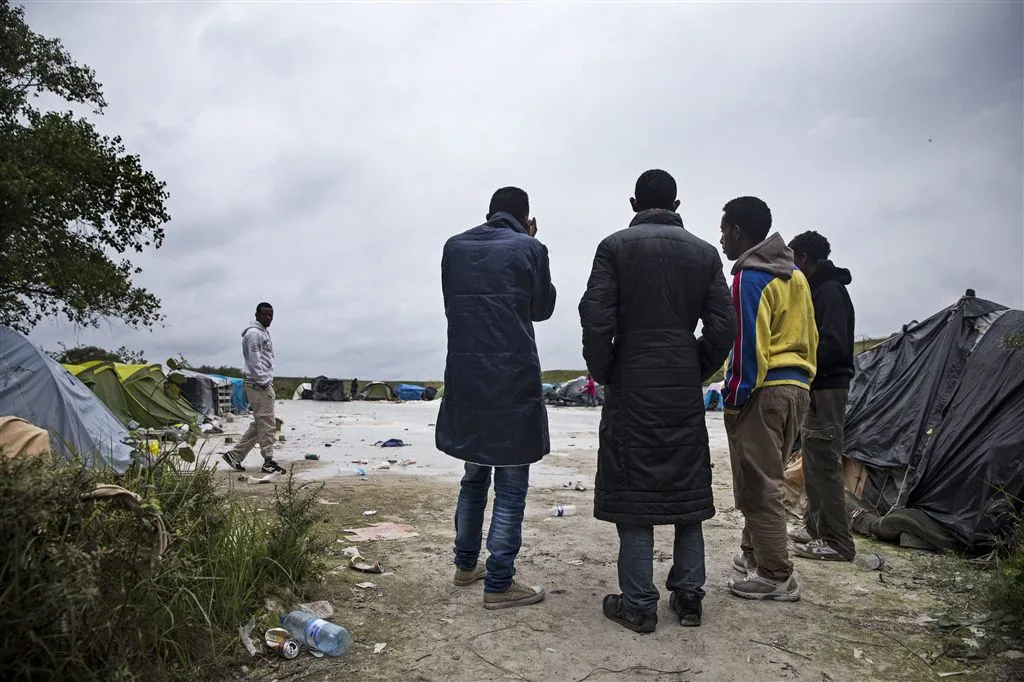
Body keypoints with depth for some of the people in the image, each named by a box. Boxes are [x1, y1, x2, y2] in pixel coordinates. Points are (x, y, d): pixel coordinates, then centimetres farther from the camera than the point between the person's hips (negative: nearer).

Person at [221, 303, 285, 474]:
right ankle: (269, 462, -3)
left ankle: (235, 455, 18)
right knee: (267, 424, -8)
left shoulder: (264, 332, 21)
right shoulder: (254, 333, -11)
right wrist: (264, 382, -18)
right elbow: (254, 361, -18)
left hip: (265, 384, 10)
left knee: (259, 424, 13)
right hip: (259, 385, -10)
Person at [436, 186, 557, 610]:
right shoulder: (528, 248, -6)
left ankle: (466, 565, 31)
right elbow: (543, 308, 8)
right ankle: (499, 583, 7)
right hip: (513, 380, -5)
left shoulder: (454, 247, 7)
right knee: (511, 484, 4)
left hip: (464, 380, 5)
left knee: (474, 476, 20)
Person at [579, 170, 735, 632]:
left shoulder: (616, 247, -3)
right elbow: (723, 326, 1)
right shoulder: (704, 252, 7)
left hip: (631, 388, -3)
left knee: (632, 491, 3)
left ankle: (638, 604, 9)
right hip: (685, 392, 3)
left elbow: (596, 319, -12)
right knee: (687, 490, 13)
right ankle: (688, 595, 20)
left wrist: (603, 372, 1)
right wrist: (697, 371, 12)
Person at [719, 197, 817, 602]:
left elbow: (747, 344, -17)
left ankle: (776, 577, 5)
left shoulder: (750, 278, -12)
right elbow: (810, 336, 18)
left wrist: (733, 398, -12)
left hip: (762, 391, -10)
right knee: (768, 479, 19)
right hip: (797, 388, 10)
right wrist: (802, 379, 22)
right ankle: (755, 554, 32)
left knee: (757, 485, -1)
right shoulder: (796, 276, 15)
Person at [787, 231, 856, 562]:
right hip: (817, 386, 10)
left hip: (826, 388, -10)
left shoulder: (830, 290, -13)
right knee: (813, 460, 16)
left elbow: (834, 345, -22)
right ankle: (816, 528, 26)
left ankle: (837, 541, 0)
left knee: (824, 463, -7)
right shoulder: (818, 289, 18)